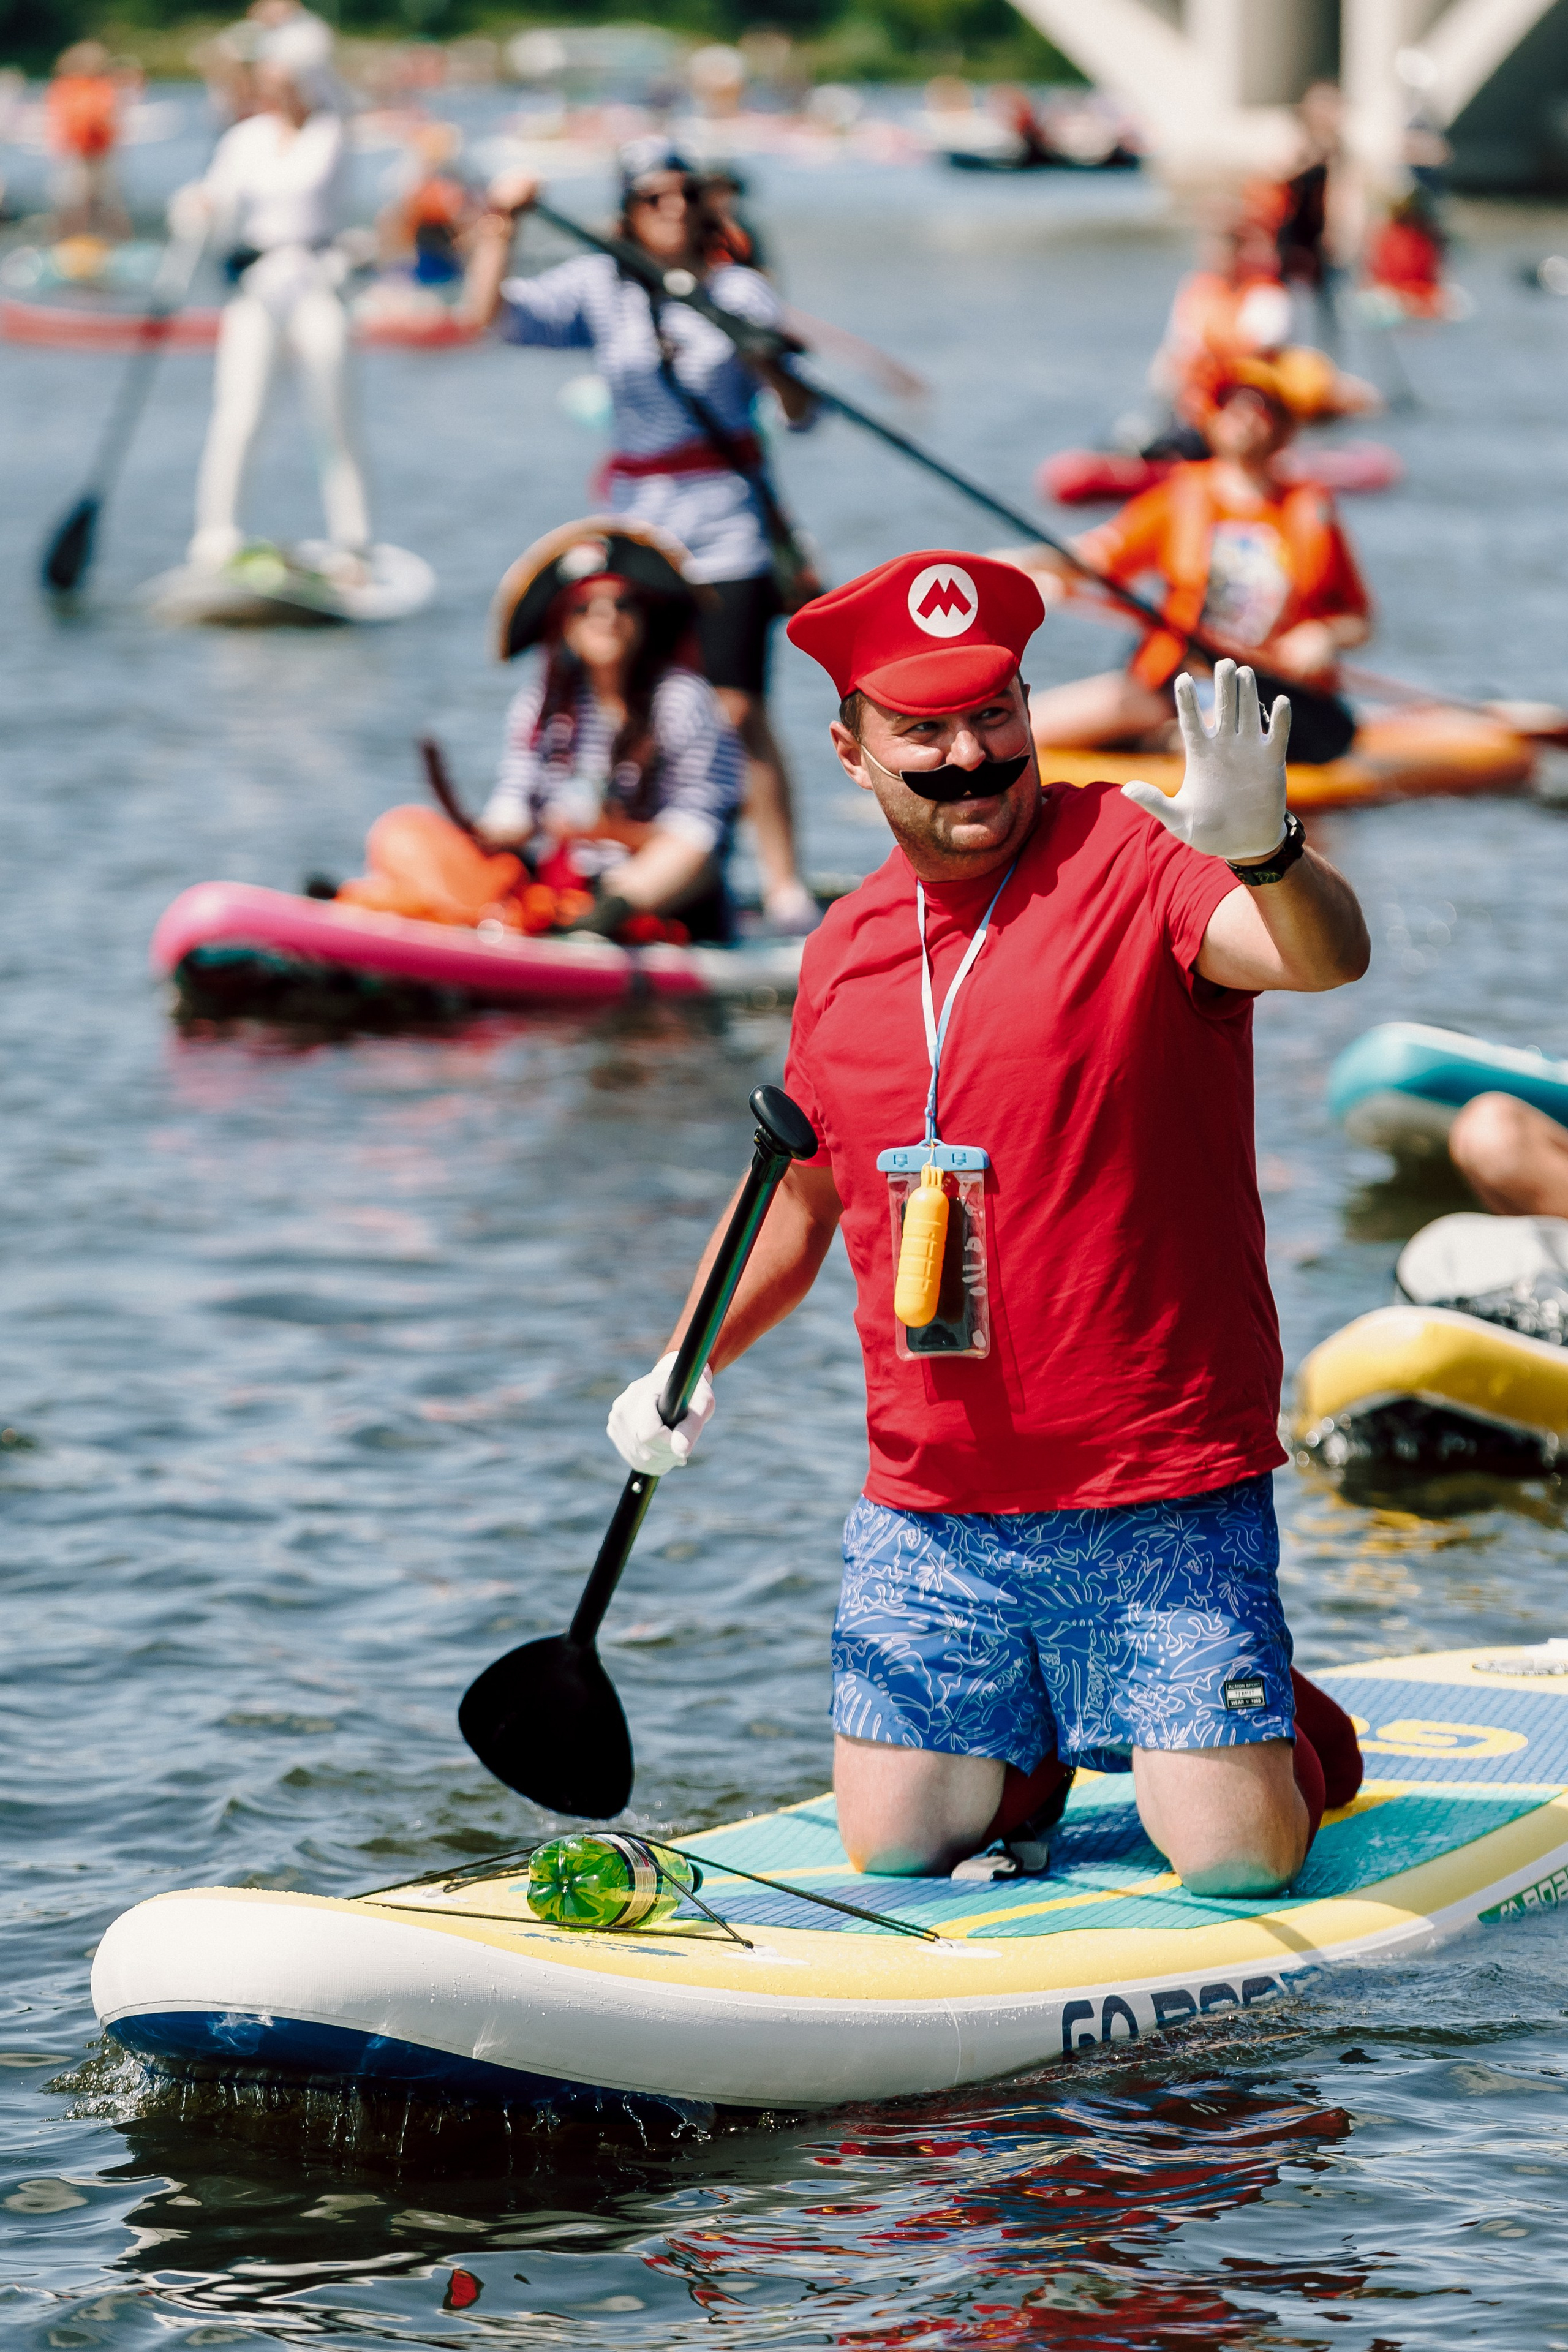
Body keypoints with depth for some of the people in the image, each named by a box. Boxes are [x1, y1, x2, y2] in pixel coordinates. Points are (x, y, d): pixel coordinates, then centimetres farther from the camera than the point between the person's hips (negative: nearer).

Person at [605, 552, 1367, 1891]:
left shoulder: (1131, 860, -9)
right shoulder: (844, 953, 9)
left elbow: (1328, 957, -29)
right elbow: (805, 1191, 24)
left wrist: (1265, 853, -51)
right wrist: (691, 1365, 10)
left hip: (1164, 1498, -5)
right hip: (931, 1514, 5)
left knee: (1239, 1859, -9)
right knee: (895, 1848, 2)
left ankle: (1296, 1730, 26)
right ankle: (1038, 1741, 34)